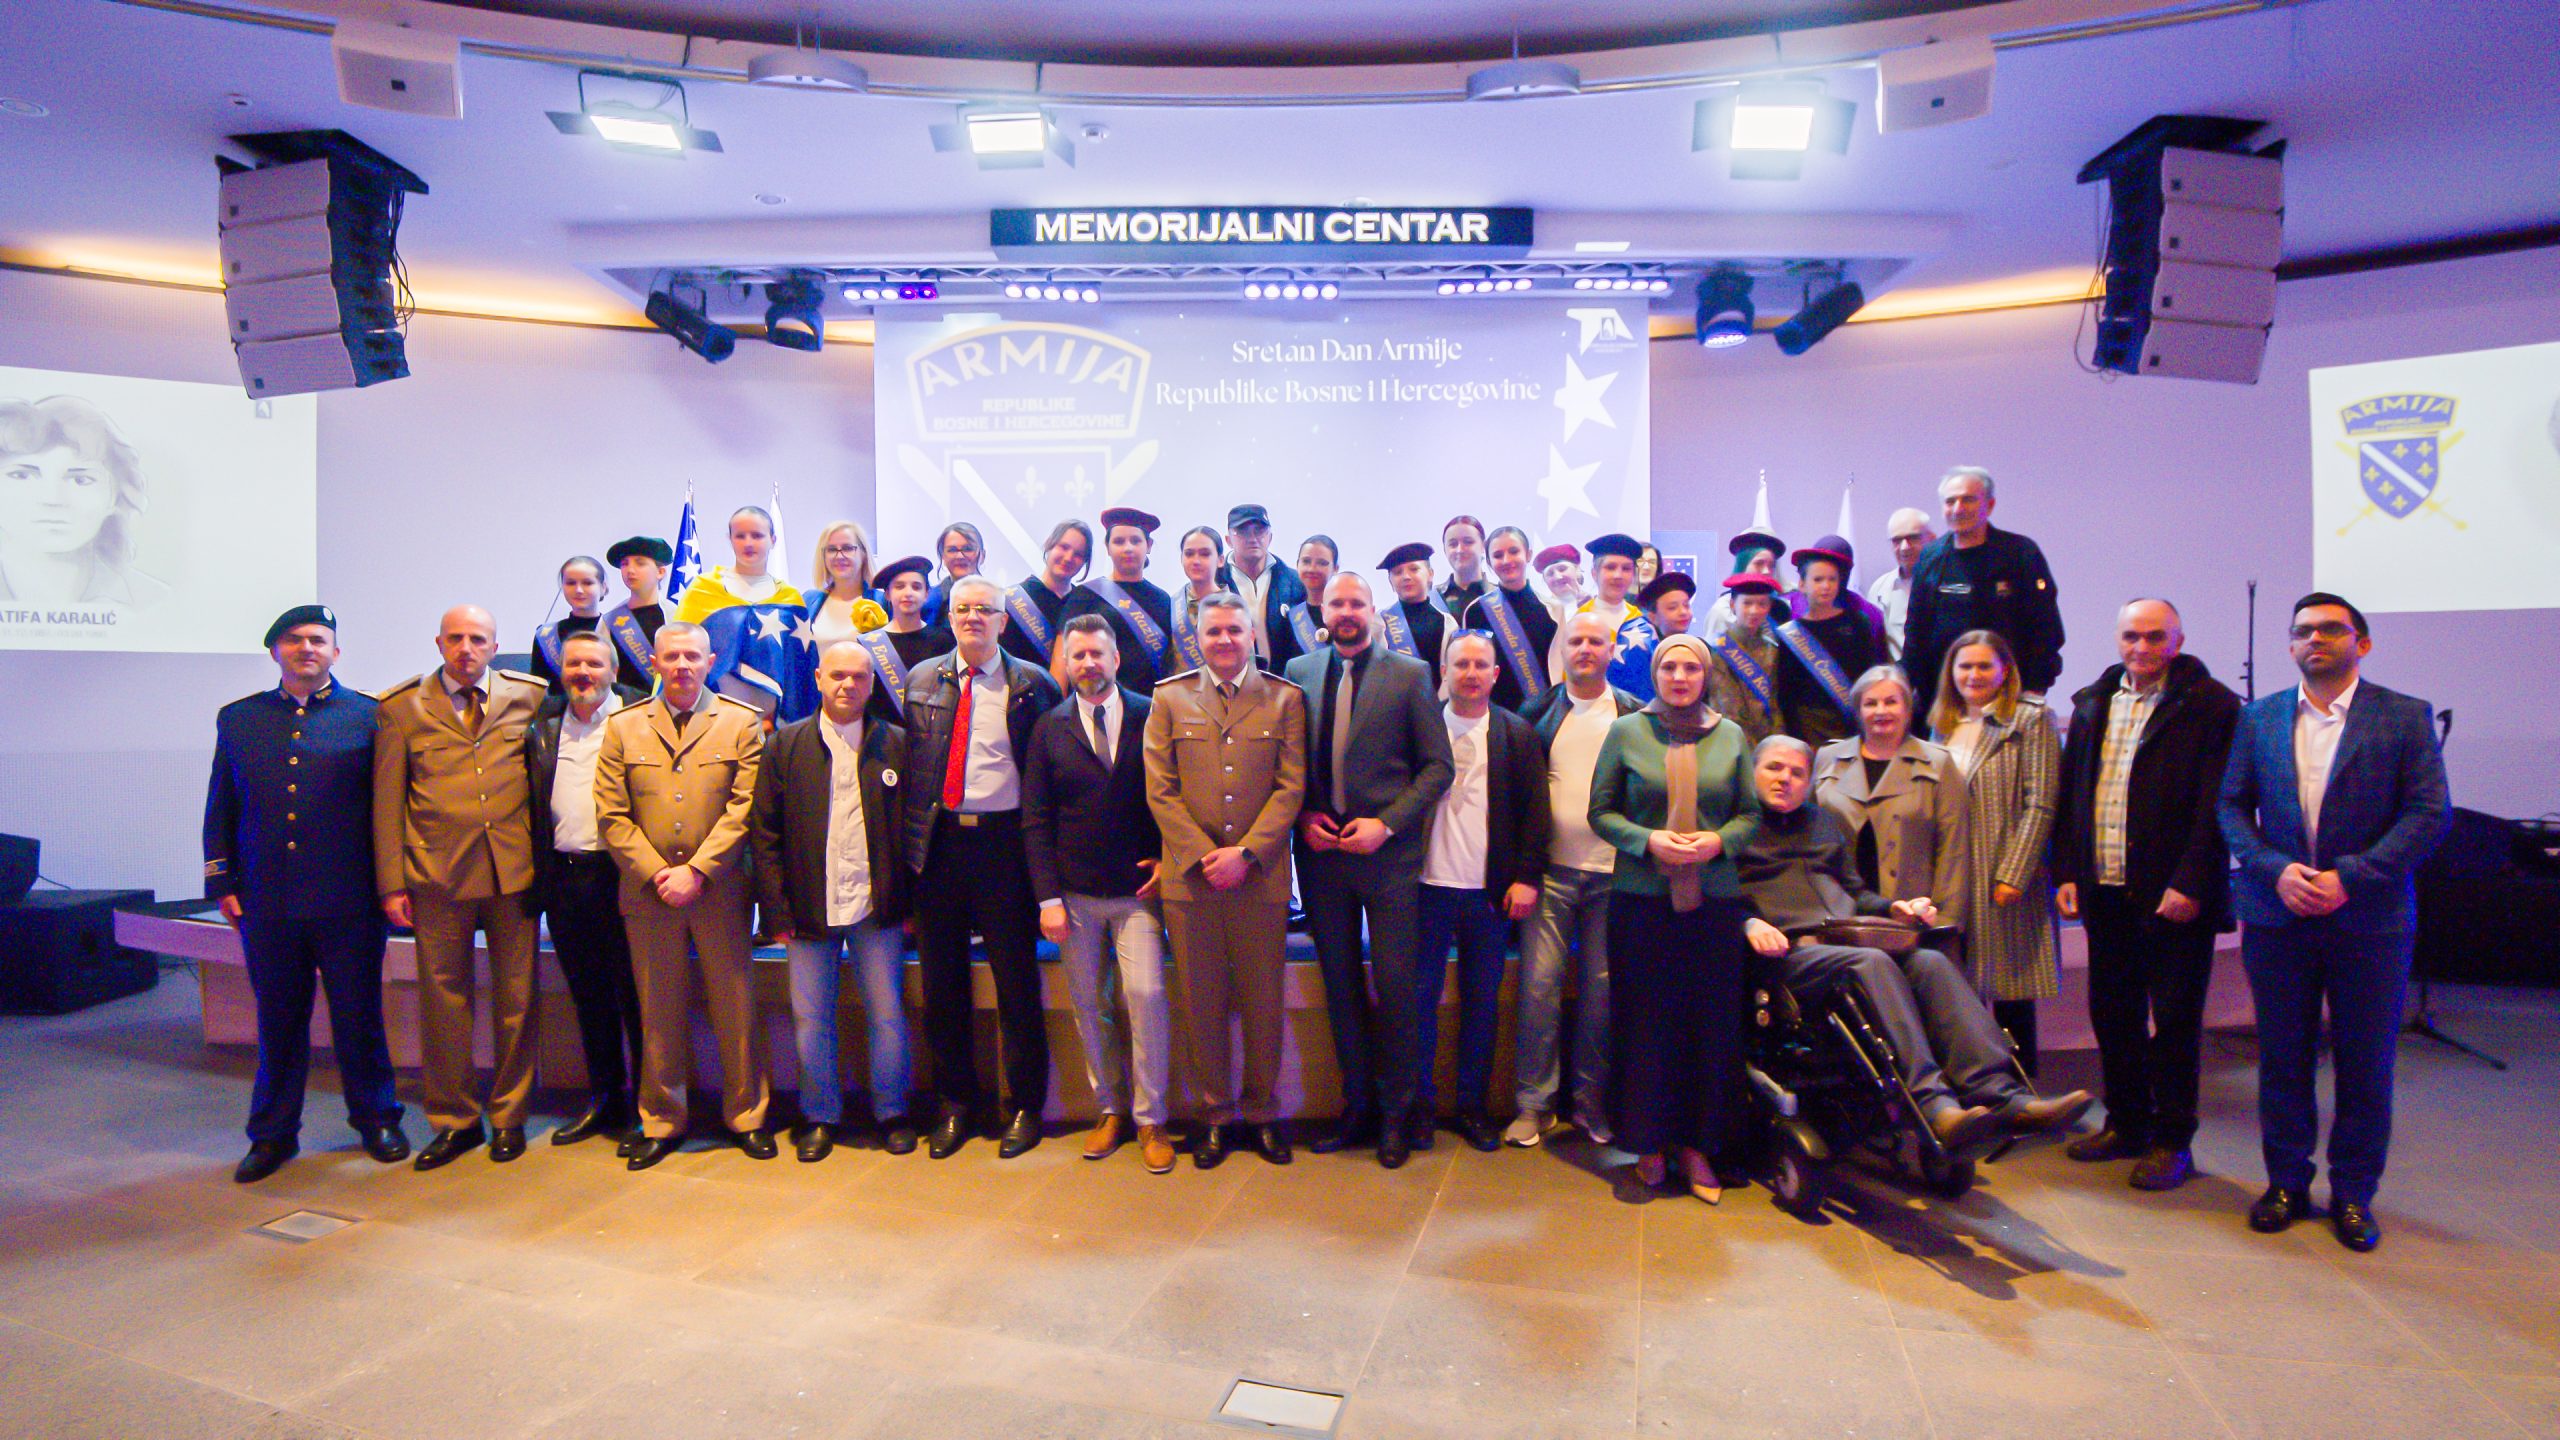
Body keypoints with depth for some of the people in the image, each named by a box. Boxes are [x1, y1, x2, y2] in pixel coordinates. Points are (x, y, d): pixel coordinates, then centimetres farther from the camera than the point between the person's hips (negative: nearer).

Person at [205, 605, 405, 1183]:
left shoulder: (367, 716, 1)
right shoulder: (238, 718, 11)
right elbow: (220, 809, 12)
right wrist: (222, 884, 5)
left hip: (349, 901, -3)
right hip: (266, 900, 3)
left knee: (358, 1016, 7)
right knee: (277, 1020, 12)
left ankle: (376, 1119, 22)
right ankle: (272, 1134, 25)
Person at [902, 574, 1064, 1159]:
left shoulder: (1032, 684, 0)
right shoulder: (921, 680, 9)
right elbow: (908, 763, 10)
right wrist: (912, 842, 5)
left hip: (1004, 842, -3)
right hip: (938, 842, 3)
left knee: (1016, 979, 5)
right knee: (942, 981, 11)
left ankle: (1025, 1105, 20)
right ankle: (954, 1102, 27)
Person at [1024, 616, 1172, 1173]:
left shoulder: (1151, 717, 1)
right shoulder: (1049, 727, 5)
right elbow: (1035, 819, 3)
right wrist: (1048, 897, -3)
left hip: (1138, 887, -2)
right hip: (1074, 893, 2)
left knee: (1145, 993, -10)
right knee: (1090, 1004, 9)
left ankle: (1149, 1118, 6)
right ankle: (1109, 1111, 25)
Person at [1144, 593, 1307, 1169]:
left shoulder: (1285, 699, 5)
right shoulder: (1169, 699, 8)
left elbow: (1291, 788, -1)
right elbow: (1159, 790, 1)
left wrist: (1246, 853, -12)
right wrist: (1203, 856, -9)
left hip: (1261, 878, 0)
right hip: (1189, 878, 1)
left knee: (1262, 1002, 7)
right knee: (1202, 1003, 8)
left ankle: (1262, 1112, 24)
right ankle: (1214, 1115, 22)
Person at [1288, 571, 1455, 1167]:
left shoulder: (1409, 674, -2)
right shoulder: (1299, 672, 7)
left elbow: (1438, 765, -4)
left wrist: (1386, 824, -12)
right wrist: (1303, 817, -4)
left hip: (1388, 853, -3)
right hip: (1321, 851, 3)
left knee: (1394, 987, 1)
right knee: (1341, 986, 11)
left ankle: (1396, 1111, 19)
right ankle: (1357, 1103, 26)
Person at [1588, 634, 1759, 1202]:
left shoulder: (1730, 736, 8)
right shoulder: (1626, 732, 3)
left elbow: (1750, 813, 10)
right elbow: (1601, 811, 2)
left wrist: (1719, 840, -10)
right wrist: (1648, 841, -14)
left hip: (1714, 898, 2)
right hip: (1641, 898, -2)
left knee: (1712, 1022, 4)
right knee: (1645, 1020, 3)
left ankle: (1696, 1144, 19)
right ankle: (1648, 1141, 19)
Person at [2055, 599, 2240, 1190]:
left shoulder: (2211, 706, -6)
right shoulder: (2093, 703, 12)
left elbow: (2217, 806, -11)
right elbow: (2070, 793, 12)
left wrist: (2190, 885, -17)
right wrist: (2067, 872, 6)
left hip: (2175, 896, -5)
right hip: (2105, 892, 6)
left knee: (2175, 1019, 5)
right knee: (2112, 1013, 13)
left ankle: (2171, 1140, 18)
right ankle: (2126, 1124, 28)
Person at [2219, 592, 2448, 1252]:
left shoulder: (2405, 717, 0)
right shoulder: (2258, 718, 6)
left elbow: (2428, 813, -6)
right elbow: (2232, 806, 4)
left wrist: (2349, 876, -16)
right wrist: (2275, 870, -11)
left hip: (2370, 918, -1)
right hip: (2279, 916, 2)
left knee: (2366, 1066, 8)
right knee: (2283, 1058, 9)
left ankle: (2354, 1194, 23)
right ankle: (2286, 1182, 23)